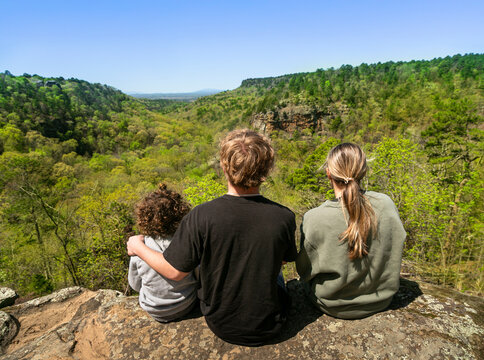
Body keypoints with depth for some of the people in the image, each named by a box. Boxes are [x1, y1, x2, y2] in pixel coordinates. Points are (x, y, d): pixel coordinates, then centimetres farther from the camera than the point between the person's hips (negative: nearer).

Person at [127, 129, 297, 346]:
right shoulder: (284, 218, -23)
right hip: (268, 328, 1)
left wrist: (138, 248, 3)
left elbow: (175, 271, -14)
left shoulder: (201, 217, -28)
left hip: (220, 326, 0)